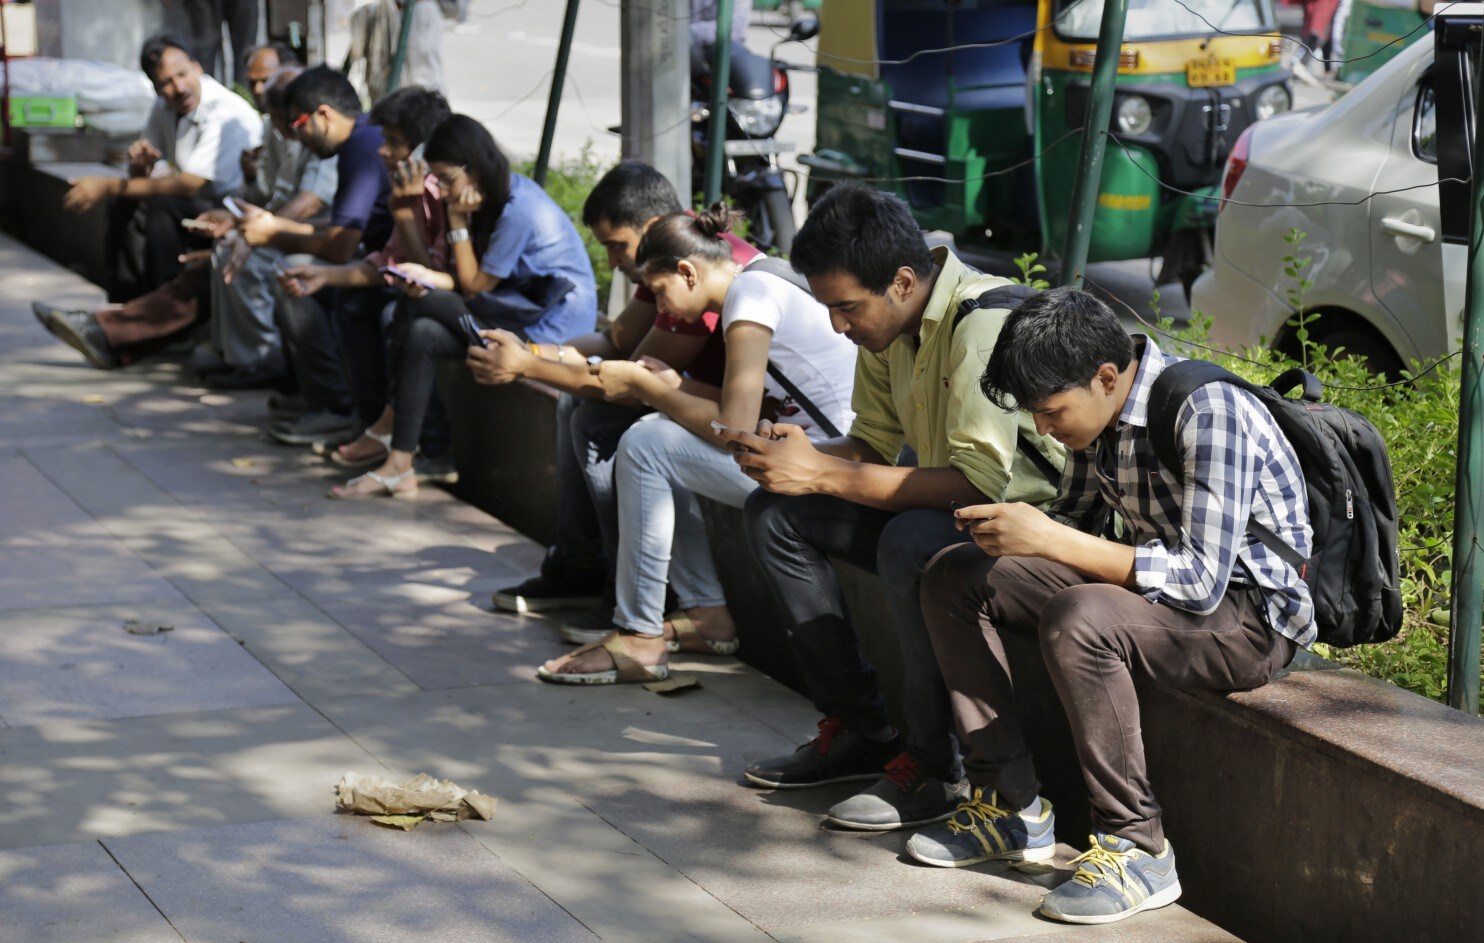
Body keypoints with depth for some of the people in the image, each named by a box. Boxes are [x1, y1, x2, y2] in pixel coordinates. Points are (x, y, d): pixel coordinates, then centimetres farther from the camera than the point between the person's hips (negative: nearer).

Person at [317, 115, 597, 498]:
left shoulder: (518, 209, -20)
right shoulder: (499, 195, 9)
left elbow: (474, 285, -12)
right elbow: (472, 280, 6)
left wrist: (458, 222, -10)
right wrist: (427, 277, -13)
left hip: (553, 323, -9)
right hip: (519, 305, 9)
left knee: (418, 306, -21)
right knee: (422, 333, -11)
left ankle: (390, 422, -9)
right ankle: (398, 465, -9)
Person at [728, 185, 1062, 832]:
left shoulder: (984, 323, -27)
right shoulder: (887, 323, 1)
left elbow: (979, 480, -33)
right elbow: (873, 445, 11)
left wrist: (824, 474, -31)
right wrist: (801, 452, -13)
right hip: (940, 509, 9)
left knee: (911, 543, -37)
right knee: (773, 512, 1)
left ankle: (933, 766, -20)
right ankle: (856, 729, 6)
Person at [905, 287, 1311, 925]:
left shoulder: (1207, 413, -26)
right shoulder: (1100, 406, -1)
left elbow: (1202, 580, -31)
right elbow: (1075, 522, 16)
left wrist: (1050, 541, -32)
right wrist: (1019, 528, -7)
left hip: (1250, 614, -9)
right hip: (1156, 581, 9)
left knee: (1077, 620, -36)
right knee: (953, 579, 0)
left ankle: (1136, 849, -23)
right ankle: (1010, 803, 2)